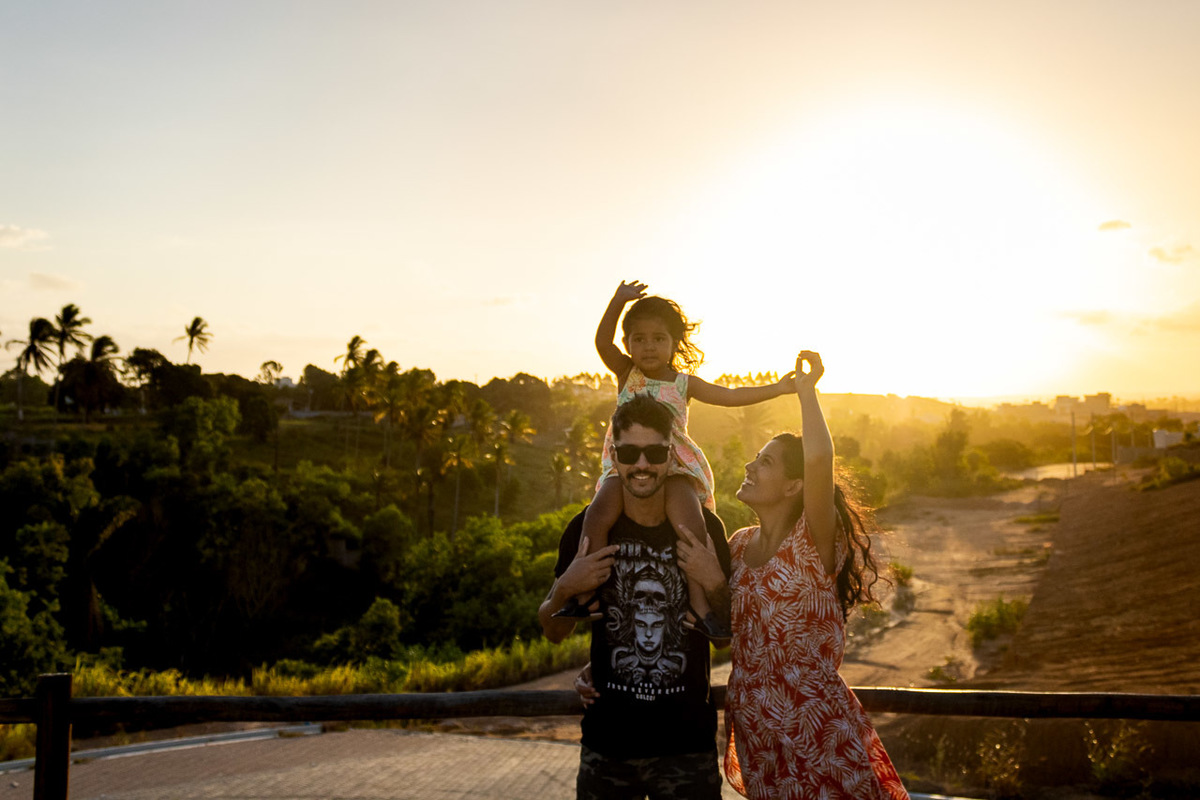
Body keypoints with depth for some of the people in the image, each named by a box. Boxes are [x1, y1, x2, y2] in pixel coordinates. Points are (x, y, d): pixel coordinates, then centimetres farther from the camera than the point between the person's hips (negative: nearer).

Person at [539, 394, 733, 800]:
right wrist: (565, 588, -14)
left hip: (688, 744, 0)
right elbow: (554, 632, 6)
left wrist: (715, 585, -14)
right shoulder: (588, 528, -4)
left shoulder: (703, 528, -3)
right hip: (607, 744, 0)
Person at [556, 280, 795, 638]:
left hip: (676, 467, 0)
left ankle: (698, 600, -27)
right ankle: (585, 590, -20)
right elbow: (603, 341, -7)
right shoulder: (626, 373, 10)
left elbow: (731, 395, 10)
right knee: (600, 511, -28)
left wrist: (776, 388, 1)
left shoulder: (684, 383, 11)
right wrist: (618, 301, -21)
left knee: (685, 514, -30)